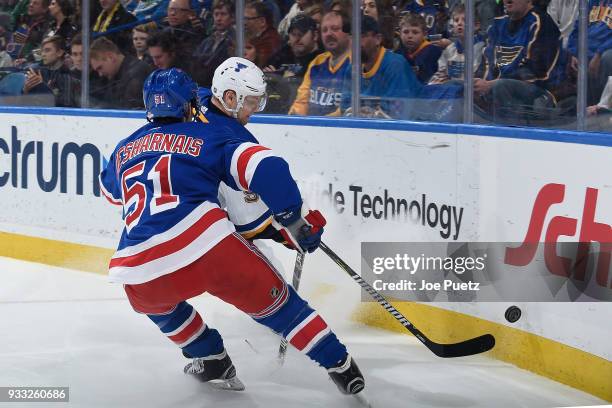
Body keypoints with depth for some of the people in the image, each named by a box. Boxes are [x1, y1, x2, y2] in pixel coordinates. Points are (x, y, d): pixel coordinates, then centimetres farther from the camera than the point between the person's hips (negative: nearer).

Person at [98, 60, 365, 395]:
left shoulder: (126, 147, 24)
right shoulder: (217, 133, 12)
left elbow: (110, 189, 45)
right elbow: (266, 170, -3)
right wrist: (298, 222, 8)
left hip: (139, 265, 3)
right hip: (207, 246, -3)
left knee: (153, 299, 37)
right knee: (271, 301, 15)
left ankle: (212, 362, 35)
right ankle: (340, 365, 11)